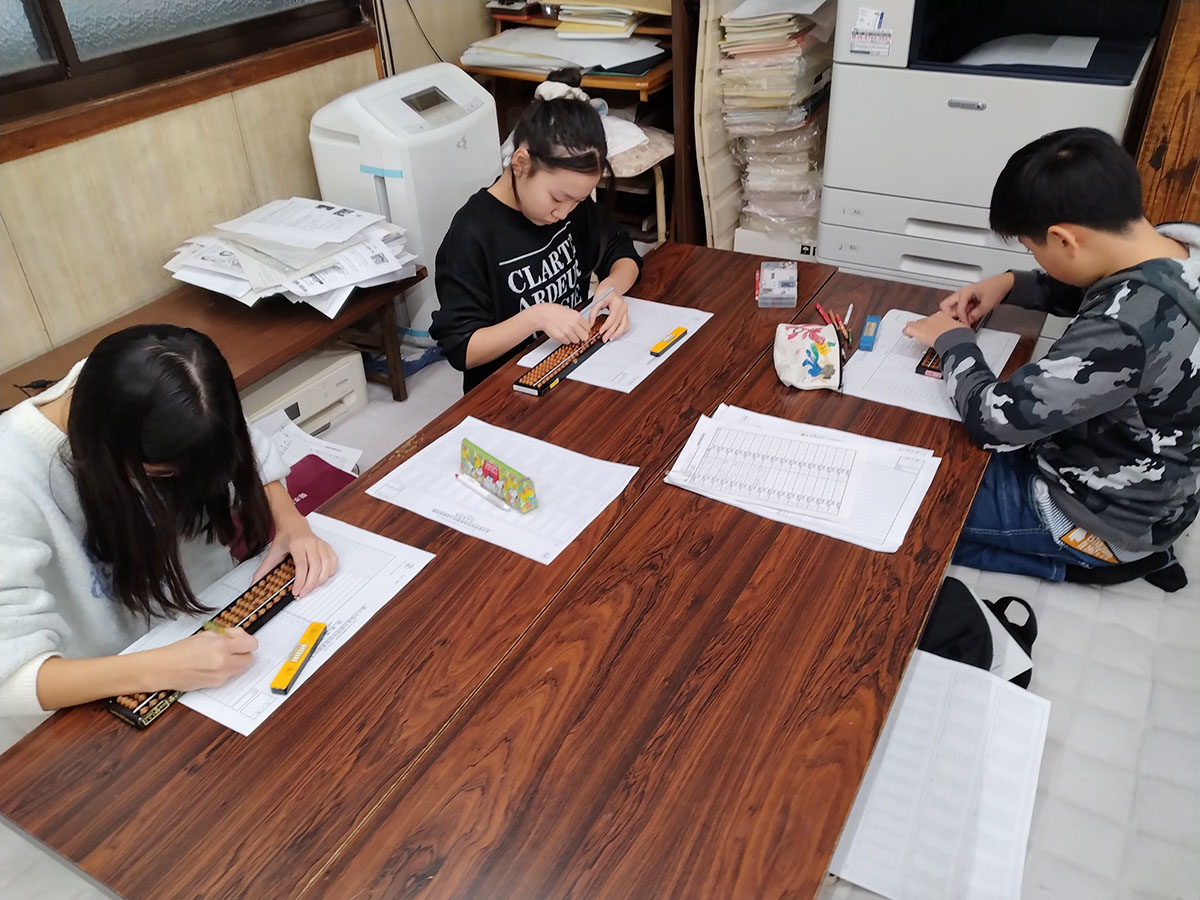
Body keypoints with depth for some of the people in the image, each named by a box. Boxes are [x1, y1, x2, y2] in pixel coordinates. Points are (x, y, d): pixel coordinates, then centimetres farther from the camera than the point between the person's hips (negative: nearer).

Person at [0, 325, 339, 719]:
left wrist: (290, 521, -17)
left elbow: (248, 455, 2)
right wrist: (157, 670, -43)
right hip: (122, 694, -4)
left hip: (222, 622, 5)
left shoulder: (163, 406, -17)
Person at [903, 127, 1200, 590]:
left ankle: (1083, 562, 6)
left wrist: (953, 340, -15)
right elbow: (1092, 288, 13)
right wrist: (1010, 284, -1)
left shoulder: (1129, 327, -39)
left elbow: (997, 420, -31)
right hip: (1132, 485, 9)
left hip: (1102, 517, -9)